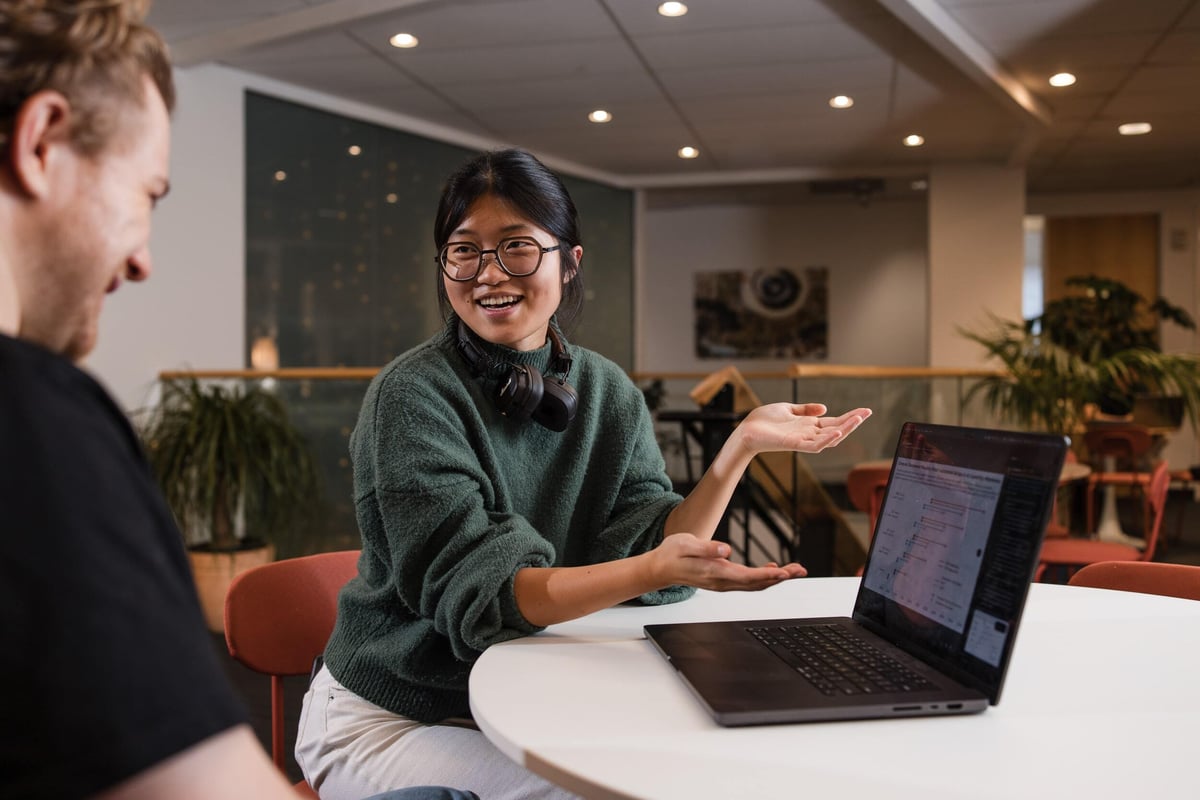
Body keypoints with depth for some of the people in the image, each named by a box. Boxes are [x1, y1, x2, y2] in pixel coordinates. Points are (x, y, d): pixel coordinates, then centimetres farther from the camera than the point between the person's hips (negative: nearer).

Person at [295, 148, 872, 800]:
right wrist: (655, 569, -41)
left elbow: (645, 549, -11)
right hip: (390, 719, -5)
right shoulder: (411, 397, -19)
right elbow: (476, 590, -27)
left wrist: (742, 446, -22)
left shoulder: (610, 395, -1)